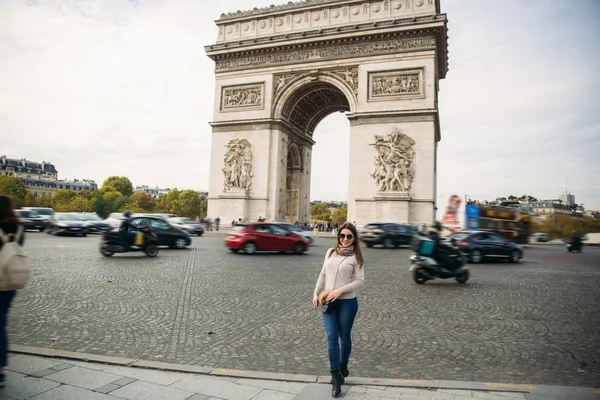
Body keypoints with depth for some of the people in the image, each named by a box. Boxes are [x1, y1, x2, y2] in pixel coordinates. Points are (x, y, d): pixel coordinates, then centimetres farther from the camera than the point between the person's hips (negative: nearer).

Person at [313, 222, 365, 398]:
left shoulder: (356, 256, -6)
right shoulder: (331, 252, 6)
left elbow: (360, 281, -10)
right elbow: (323, 274, 11)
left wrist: (340, 290, -18)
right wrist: (316, 293, 3)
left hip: (347, 302, -3)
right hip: (328, 302, 3)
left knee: (344, 337, 13)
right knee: (331, 338, -1)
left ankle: (343, 368, 35)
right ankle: (336, 376, 9)